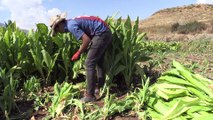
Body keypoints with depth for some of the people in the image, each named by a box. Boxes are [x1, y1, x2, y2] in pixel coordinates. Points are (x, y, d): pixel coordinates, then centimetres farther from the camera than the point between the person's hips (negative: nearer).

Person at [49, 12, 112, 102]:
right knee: (98, 61, 20)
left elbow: (87, 40, -18)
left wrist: (78, 53, -5)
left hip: (101, 34, -10)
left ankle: (90, 95, -3)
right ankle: (100, 87, 33)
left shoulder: (71, 25, -13)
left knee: (89, 64, -7)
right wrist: (80, 51, 16)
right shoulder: (72, 22, 16)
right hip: (106, 32, 10)